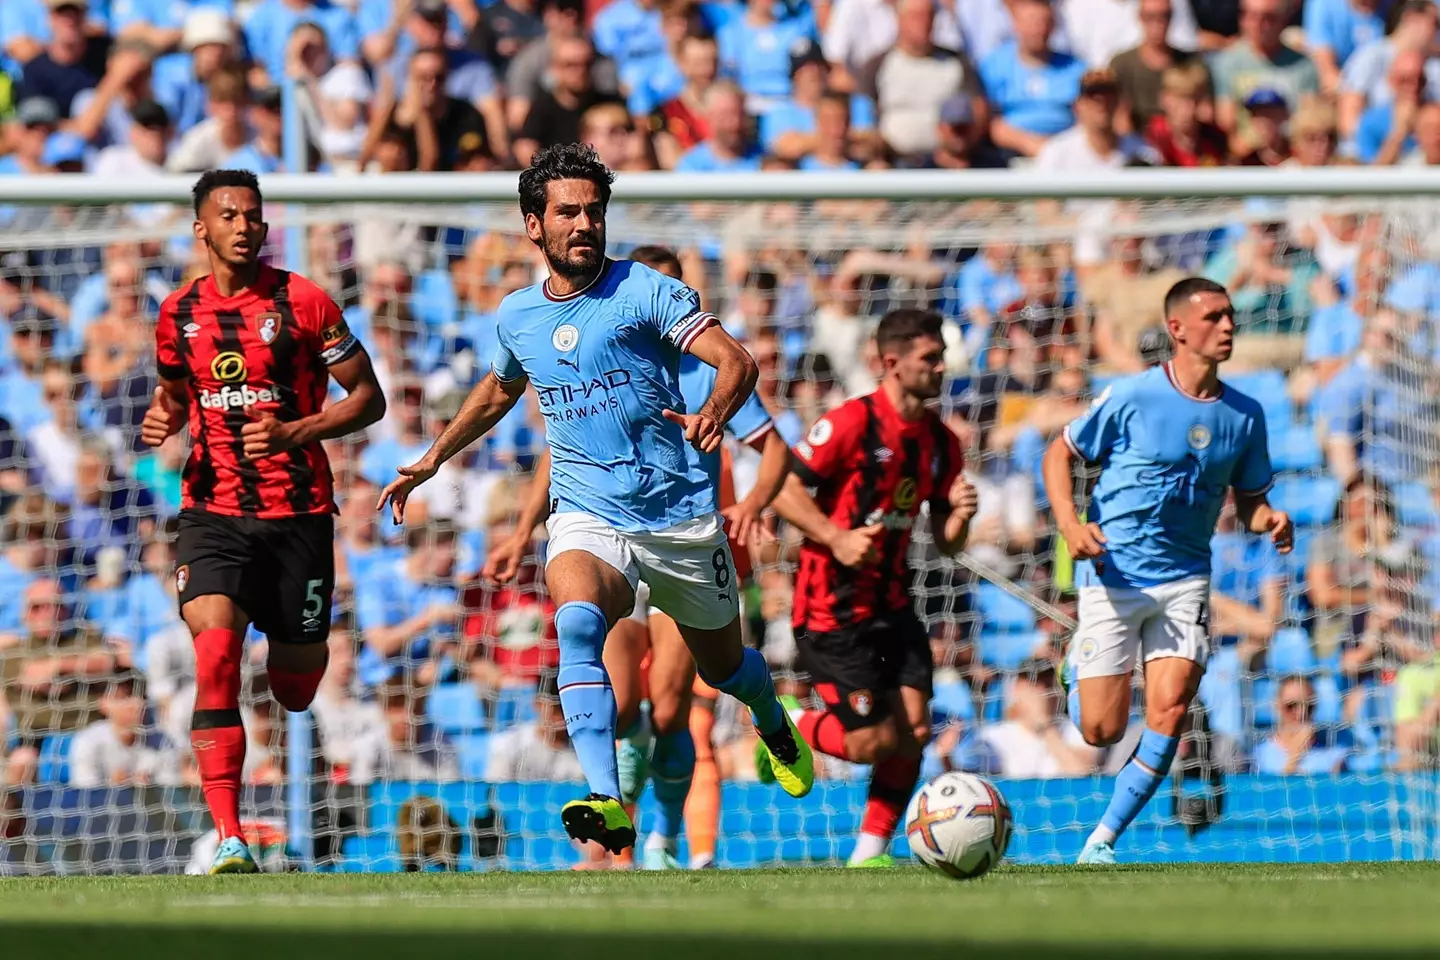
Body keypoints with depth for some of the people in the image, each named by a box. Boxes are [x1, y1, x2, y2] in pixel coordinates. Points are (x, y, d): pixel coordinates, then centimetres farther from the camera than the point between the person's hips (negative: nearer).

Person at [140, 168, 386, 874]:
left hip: (299, 511, -1)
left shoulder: (301, 302, -4)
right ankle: (228, 838, -26)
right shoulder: (179, 314, 7)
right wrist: (159, 419, 2)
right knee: (214, 654, -24)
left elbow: (368, 397, -1)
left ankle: (295, 644, 50)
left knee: (295, 693, 8)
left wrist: (293, 432, -16)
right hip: (213, 510, 1)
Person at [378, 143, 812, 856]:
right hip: (586, 520, 2)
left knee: (722, 666, 16)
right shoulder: (517, 315, 7)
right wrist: (431, 462, 31)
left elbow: (736, 361, -18)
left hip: (680, 515, -1)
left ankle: (773, 722, 56)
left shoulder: (644, 291, -8)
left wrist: (713, 415, -38)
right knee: (578, 621, -32)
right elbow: (498, 390, 30)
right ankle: (607, 803, -43)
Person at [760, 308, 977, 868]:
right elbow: (781, 488, -14)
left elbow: (947, 545, 14)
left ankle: (870, 853, 7)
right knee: (870, 742, -10)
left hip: (891, 604, 7)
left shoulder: (941, 442, 8)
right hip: (832, 606, -7)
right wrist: (836, 537, -25)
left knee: (914, 728, -6)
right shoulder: (852, 423, -13)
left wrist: (960, 515, -9)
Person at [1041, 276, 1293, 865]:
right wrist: (1069, 524, -15)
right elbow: (1060, 454, 2)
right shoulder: (1131, 397, -9)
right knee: (1102, 732, -2)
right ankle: (1080, 668, 36)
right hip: (1113, 573, -3)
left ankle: (1102, 840, -2)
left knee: (1170, 710, -16)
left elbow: (1248, 500, 15)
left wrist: (1269, 522, -9)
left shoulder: (1244, 415, 4)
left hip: (1185, 579, 3)